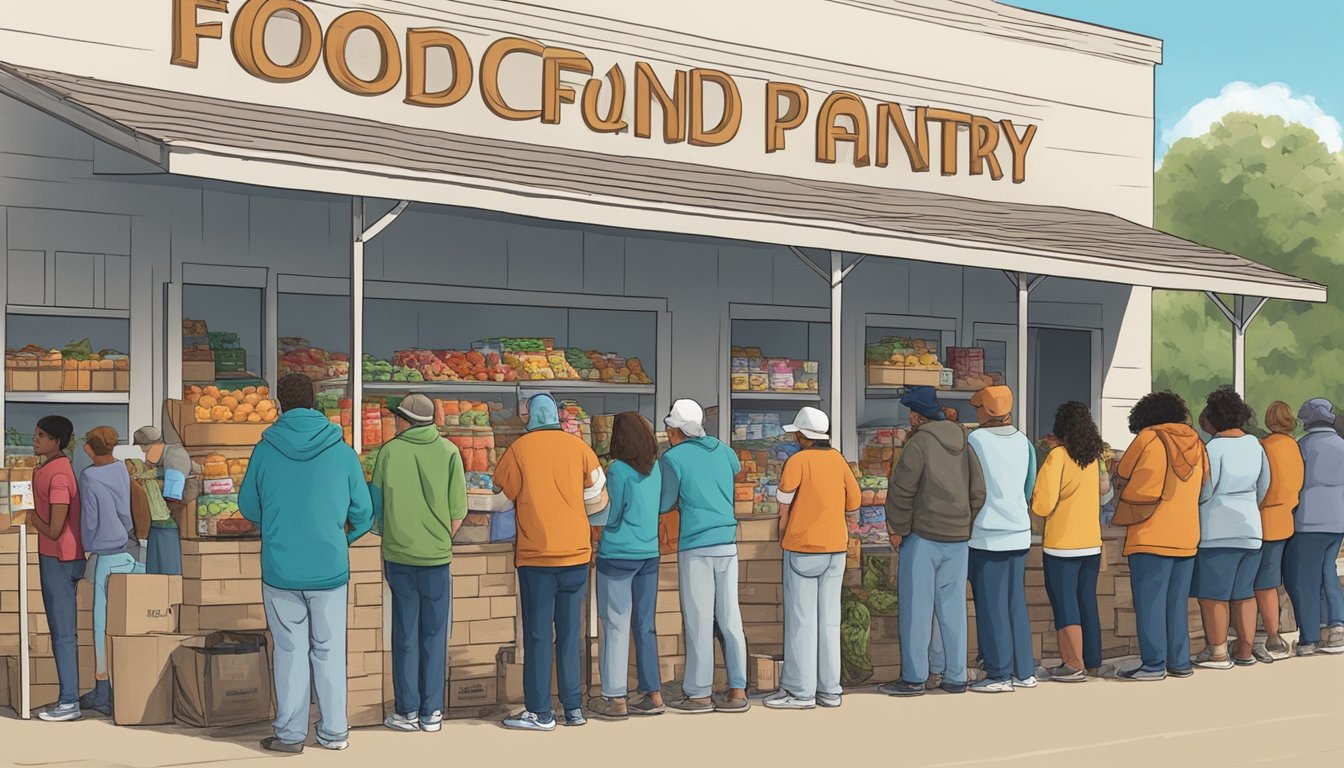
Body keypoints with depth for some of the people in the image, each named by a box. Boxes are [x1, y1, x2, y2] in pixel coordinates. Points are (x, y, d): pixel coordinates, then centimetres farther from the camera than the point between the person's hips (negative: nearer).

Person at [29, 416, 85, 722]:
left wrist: (32, 519, -6)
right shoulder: (47, 469, 13)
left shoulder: (57, 475, -19)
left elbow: (54, 530, -21)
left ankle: (69, 703, -3)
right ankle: (69, 697, 18)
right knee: (64, 632, 13)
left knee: (62, 634, -6)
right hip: (57, 558, 10)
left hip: (58, 559, -10)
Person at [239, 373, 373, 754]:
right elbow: (363, 510, 2)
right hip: (330, 569, 1)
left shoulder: (265, 450, -5)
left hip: (280, 569, -1)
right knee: (329, 650, 11)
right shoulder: (341, 451, -4)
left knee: (290, 650, 8)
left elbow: (248, 507, 6)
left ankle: (290, 733, 11)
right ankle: (334, 731, 15)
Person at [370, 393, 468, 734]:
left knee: (405, 635, 9)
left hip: (398, 555, 0)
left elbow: (376, 506, 1)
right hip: (437, 558, 0)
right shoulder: (448, 452, -4)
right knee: (434, 636, 8)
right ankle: (431, 713, 11)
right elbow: (458, 511, -5)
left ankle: (407, 711, 13)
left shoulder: (389, 451, -3)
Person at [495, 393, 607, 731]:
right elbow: (597, 496, 9)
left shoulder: (518, 450, -3)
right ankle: (573, 707, 12)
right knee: (570, 633, 10)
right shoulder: (578, 446, 3)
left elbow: (502, 497, 4)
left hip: (536, 554, -3)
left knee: (538, 634, 2)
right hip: (576, 552, 3)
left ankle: (540, 712, 2)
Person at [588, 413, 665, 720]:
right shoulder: (655, 469, 6)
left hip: (617, 556, -6)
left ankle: (616, 699, 1)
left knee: (616, 626, -1)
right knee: (645, 626, 12)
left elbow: (609, 517, -9)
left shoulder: (618, 470, -12)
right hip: (649, 554, 6)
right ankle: (653, 695, 15)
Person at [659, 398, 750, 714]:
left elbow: (664, 505, -1)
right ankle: (737, 691, 5)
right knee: (730, 619, 6)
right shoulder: (722, 450, 11)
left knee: (699, 622, -2)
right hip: (727, 543, 5)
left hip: (695, 546, -5)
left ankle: (699, 694, 2)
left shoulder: (673, 458, -5)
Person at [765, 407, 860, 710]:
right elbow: (854, 503, 9)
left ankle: (800, 691, 0)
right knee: (829, 620, 8)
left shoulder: (797, 461, -11)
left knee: (801, 620, -1)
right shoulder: (838, 459, 4)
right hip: (835, 549, 5)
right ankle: (829, 690, 10)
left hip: (802, 548, -5)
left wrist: (782, 538, 7)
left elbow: (784, 509, -8)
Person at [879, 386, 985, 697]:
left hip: (923, 536, -6)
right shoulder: (963, 444, 8)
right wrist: (963, 523, 15)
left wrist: (897, 530, -3)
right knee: (952, 607, 10)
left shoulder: (919, 443, -12)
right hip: (958, 538, 6)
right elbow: (978, 492, 9)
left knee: (916, 608, -1)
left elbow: (901, 491, -14)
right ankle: (956, 677, 12)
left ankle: (913, 678, 0)